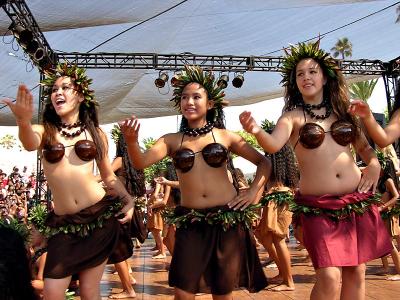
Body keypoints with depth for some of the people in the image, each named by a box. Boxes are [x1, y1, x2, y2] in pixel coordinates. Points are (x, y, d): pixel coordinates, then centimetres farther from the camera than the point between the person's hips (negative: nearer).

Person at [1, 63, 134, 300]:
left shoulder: (96, 133, 6)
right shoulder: (44, 131, 3)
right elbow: (30, 144, -22)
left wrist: (128, 200, -3)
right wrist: (24, 121, -44)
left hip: (100, 216, 0)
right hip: (63, 223, 0)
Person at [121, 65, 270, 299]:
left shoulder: (225, 136, 4)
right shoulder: (172, 140, 4)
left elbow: (264, 162, 10)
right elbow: (141, 162, -12)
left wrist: (254, 192, -2)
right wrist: (131, 141, -31)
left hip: (228, 218, 0)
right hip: (190, 223, 0)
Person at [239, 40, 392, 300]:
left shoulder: (343, 111, 10)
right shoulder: (293, 116, -1)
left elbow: (364, 146, 21)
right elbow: (274, 145, -20)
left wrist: (374, 164, 1)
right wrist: (256, 131, -40)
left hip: (358, 201, 4)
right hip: (317, 206, -4)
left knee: (356, 272, 10)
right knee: (329, 277, -12)